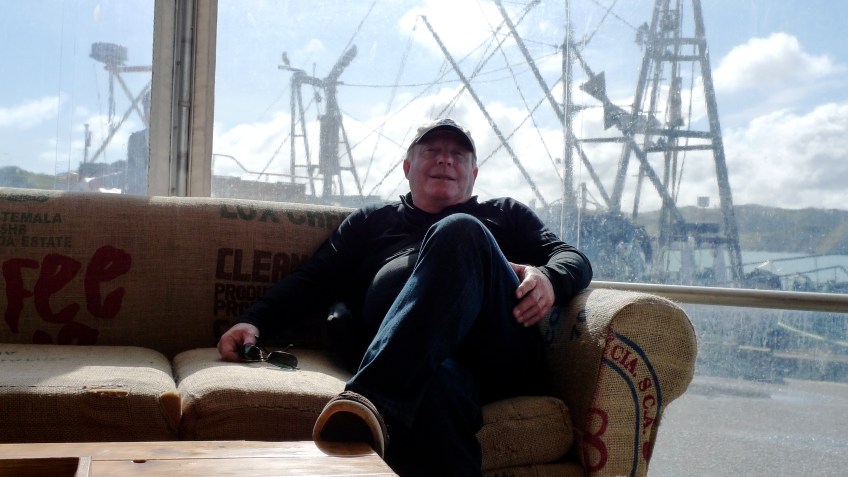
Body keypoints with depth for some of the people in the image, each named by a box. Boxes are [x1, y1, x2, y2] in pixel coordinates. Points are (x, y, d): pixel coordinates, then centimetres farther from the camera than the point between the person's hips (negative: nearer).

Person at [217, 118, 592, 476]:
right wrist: (255, 320, 7)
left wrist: (548, 279, -6)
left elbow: (572, 258, 20)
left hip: (502, 361, 2)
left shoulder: (506, 215, 33)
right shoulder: (371, 222, 35)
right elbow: (313, 279, 25)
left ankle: (371, 397, -42)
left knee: (459, 232, -29)